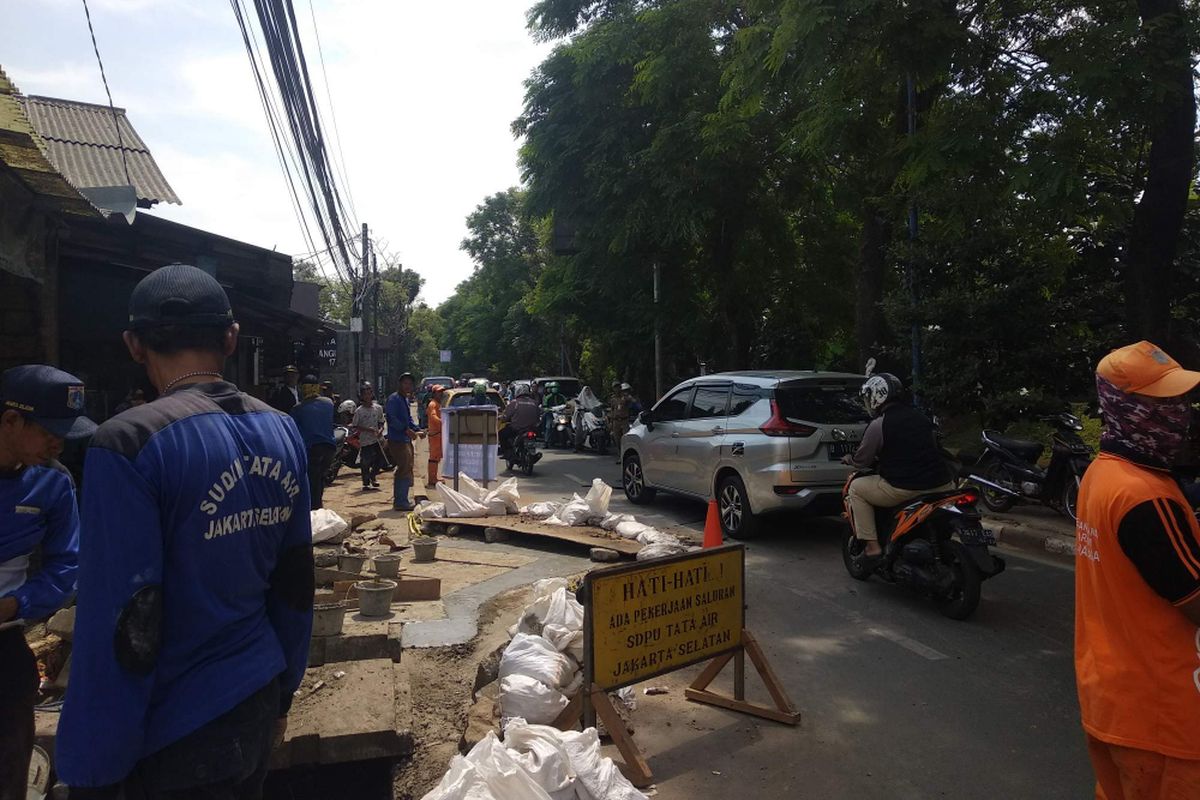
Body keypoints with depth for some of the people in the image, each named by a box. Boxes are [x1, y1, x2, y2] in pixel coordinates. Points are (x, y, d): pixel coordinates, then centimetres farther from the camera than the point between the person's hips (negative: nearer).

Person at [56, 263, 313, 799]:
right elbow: (296, 580, 4)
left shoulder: (129, 443, -20)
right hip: (259, 704, 5)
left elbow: (123, 626, -20)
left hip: (178, 733, -5)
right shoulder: (282, 431, -3)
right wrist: (281, 695, 16)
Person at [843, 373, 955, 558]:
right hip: (942, 485, 7)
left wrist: (848, 459, 24)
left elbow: (862, 460, 0)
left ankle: (872, 545, 4)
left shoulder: (878, 425, -5)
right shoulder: (922, 418, 14)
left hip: (905, 489, -6)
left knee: (856, 488, 12)